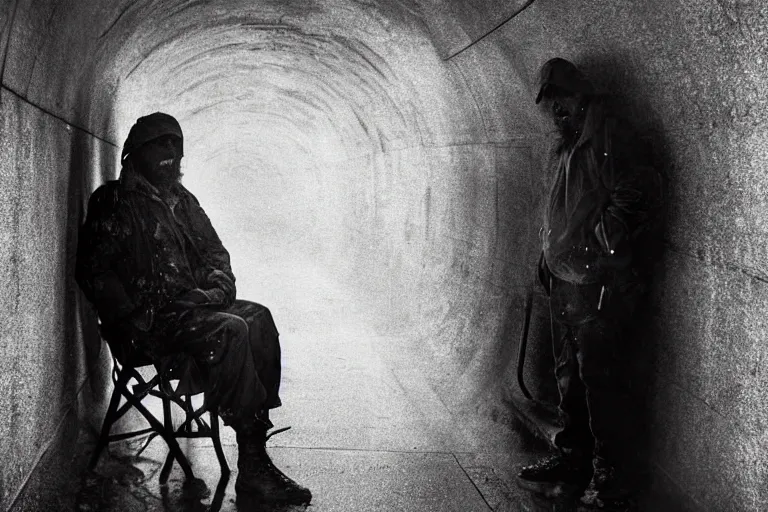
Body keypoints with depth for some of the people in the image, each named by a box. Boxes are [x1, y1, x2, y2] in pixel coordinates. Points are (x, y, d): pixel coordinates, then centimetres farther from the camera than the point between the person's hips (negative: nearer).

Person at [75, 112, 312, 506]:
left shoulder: (182, 200, 20)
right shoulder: (115, 201, -2)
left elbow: (214, 251, 24)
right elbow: (93, 271, -9)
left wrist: (219, 286, 2)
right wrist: (132, 321, -18)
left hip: (193, 306, 8)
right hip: (151, 320, -7)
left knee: (258, 317, -18)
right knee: (230, 330, -30)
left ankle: (260, 432, -20)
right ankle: (252, 465, -29)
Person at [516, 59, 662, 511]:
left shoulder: (612, 137, -12)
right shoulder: (566, 147, 17)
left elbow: (640, 195, -21)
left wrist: (605, 243, -19)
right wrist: (549, 257, 17)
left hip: (601, 285, -9)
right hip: (565, 283, 9)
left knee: (603, 384, -4)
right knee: (570, 379, 18)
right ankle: (573, 461, 32)